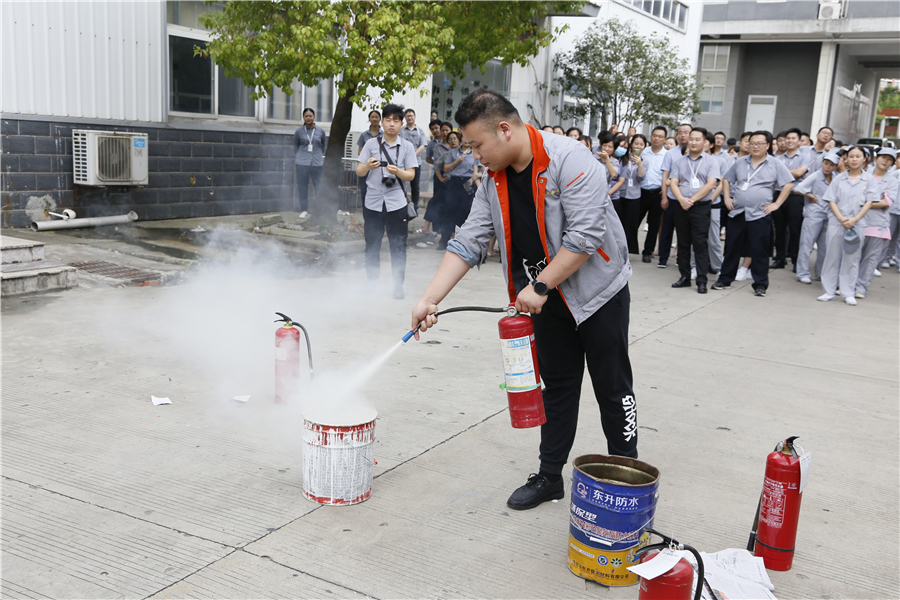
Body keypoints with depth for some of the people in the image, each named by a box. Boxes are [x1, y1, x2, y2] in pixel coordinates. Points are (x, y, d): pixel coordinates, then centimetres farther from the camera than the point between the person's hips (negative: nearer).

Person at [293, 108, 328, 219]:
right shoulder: (299, 131, 6)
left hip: (317, 163, 0)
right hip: (302, 163, 0)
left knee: (319, 187, -3)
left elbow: (324, 146, 19)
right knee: (303, 187, 2)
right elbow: (296, 147, 17)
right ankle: (304, 210, 13)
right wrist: (296, 161, 17)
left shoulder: (320, 131, 6)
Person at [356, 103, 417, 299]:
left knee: (398, 245, 0)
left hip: (396, 203, -1)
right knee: (372, 244, 7)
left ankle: (398, 285, 9)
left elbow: (411, 174, 1)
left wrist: (398, 171, -18)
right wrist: (368, 166, -17)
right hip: (373, 202, 1)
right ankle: (371, 282, 18)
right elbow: (359, 171, 5)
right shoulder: (371, 144, 6)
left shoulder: (407, 146, 6)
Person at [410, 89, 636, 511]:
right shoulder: (495, 181, 0)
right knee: (557, 388, 14)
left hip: (597, 291, -6)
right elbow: (467, 244, -2)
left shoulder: (568, 160, -22)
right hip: (548, 299, 6)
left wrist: (539, 286, -23)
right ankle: (549, 477, 24)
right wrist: (429, 300, -9)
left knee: (613, 389, 5)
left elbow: (584, 235, -26)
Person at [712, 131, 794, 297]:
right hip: (736, 213, 3)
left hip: (759, 215, -3)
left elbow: (788, 184, 2)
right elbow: (727, 180, 21)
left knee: (759, 252, 0)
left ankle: (760, 284, 8)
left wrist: (776, 204, -3)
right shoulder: (740, 162, 11)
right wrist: (727, 197, 9)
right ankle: (725, 279, 19)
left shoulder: (776, 164, 1)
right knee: (731, 248, 9)